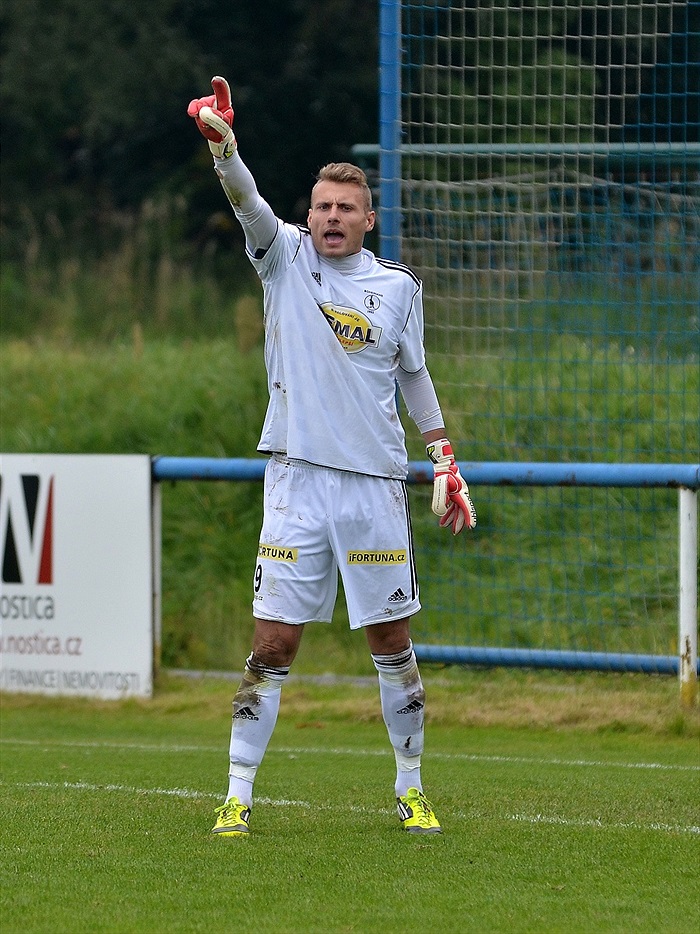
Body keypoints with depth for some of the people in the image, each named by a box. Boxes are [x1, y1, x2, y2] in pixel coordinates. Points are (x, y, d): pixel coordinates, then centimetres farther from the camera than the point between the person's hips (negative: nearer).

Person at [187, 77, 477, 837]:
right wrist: (222, 143, -34)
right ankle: (237, 796, 0)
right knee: (273, 645, -4)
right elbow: (246, 200, -15)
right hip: (297, 480, -1)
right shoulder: (285, 256, 3)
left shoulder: (398, 286, 8)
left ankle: (411, 790, 17)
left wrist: (444, 462, 14)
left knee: (392, 644, 5)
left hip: (376, 486, 1)